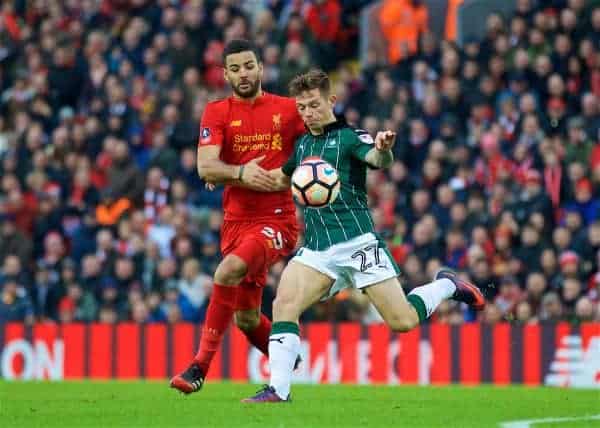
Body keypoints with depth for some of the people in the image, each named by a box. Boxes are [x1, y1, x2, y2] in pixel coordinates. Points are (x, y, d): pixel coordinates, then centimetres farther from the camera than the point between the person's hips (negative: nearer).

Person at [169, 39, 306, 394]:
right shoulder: (217, 113, 3)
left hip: (277, 219, -4)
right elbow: (206, 168, -9)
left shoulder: (288, 109, 2)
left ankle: (201, 366, -27)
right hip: (236, 221, 4)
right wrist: (240, 172, -28)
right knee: (246, 319, 9)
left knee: (227, 272, -29)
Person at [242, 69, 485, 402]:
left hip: (356, 242, -5)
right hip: (316, 248, 5)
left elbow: (378, 161, -24)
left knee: (402, 321, -8)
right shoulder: (303, 144, 18)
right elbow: (283, 178, 39)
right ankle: (277, 390, -20)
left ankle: (446, 285, 22)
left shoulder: (349, 137, -2)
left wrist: (384, 150, -47)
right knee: (284, 303, -19)